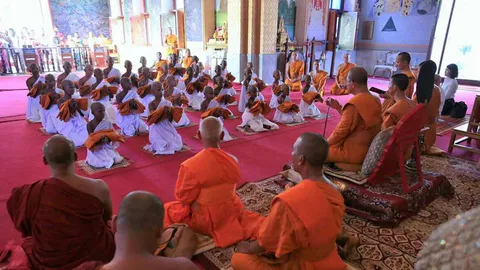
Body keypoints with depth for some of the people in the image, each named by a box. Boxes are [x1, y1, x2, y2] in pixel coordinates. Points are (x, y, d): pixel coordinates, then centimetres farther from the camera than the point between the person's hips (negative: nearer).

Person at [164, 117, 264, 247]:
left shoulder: (189, 166, -25)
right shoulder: (233, 161, -11)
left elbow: (182, 197, -13)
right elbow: (225, 189, 3)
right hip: (232, 213, 1)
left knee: (168, 209, 22)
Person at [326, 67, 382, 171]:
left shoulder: (355, 103, -23)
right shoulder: (375, 100, 4)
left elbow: (341, 130, -19)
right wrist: (338, 107, 12)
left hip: (353, 152, -9)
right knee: (329, 144, 24)